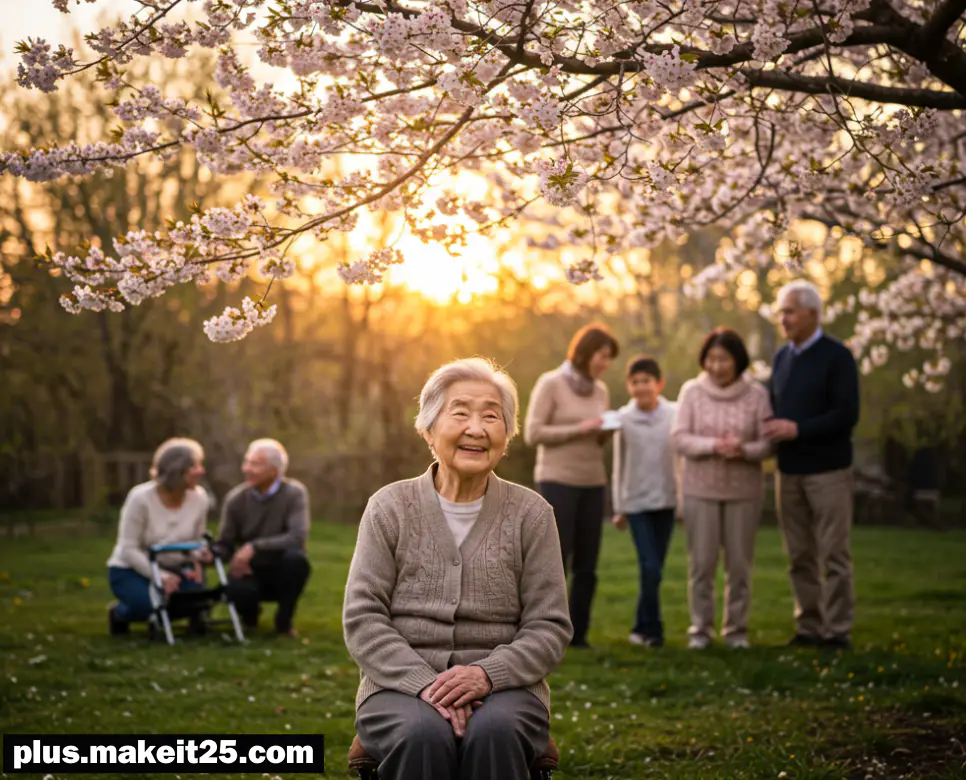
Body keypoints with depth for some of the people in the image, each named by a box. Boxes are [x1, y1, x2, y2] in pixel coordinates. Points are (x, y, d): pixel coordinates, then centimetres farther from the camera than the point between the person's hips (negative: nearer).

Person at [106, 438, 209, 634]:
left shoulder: (199, 497, -11)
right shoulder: (140, 498, -23)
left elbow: (197, 540, 1)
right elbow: (129, 549, -21)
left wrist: (196, 562, -22)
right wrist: (160, 575, -33)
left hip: (172, 568, 4)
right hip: (130, 570, -4)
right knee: (156, 602, -32)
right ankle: (119, 614, 5)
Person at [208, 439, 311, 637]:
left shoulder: (294, 493, -15)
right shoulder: (236, 499, -7)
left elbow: (298, 537, -28)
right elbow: (224, 545, -1)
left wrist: (254, 547, -34)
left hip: (282, 572, -1)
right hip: (251, 571, 1)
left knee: (296, 558, -36)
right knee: (238, 590, -35)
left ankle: (284, 620, -9)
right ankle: (250, 614, 6)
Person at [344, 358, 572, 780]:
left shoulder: (531, 514, 7)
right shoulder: (389, 508, 6)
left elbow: (550, 627, 3)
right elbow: (362, 618, 0)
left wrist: (488, 674, -16)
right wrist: (424, 683, -16)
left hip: (501, 686, 0)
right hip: (401, 685, 0)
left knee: (494, 734, -34)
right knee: (423, 737, -34)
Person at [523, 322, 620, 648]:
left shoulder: (600, 390, 11)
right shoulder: (550, 383, -6)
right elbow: (533, 434, -10)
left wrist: (606, 432, -5)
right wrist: (578, 429, -16)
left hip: (593, 483, 5)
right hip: (557, 481, -5)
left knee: (586, 565, 2)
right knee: (556, 561, -8)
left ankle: (578, 633, 9)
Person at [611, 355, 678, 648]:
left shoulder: (674, 415, -2)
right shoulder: (624, 419, -2)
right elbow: (619, 466, 5)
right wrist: (618, 508, 8)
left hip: (666, 501, 2)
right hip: (636, 502, -2)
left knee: (656, 568, 7)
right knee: (650, 568, -11)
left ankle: (642, 627, 21)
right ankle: (652, 629, 0)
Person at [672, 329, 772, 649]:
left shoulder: (756, 394, -3)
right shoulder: (691, 391, -3)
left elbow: (767, 443, -3)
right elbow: (679, 438, -6)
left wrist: (744, 450, -23)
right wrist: (713, 445, -22)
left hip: (743, 490, 0)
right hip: (700, 488, 0)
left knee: (739, 563, 6)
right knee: (701, 562, 3)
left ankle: (736, 628, 19)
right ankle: (700, 628, 15)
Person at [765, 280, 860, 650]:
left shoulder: (836, 356, -5)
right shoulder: (782, 357, 14)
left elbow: (847, 414, -13)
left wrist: (797, 429, -19)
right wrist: (772, 428, -2)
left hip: (827, 470, -6)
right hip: (789, 470, 6)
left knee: (833, 555, -3)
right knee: (800, 557, 7)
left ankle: (837, 631, 1)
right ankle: (808, 628, 13)